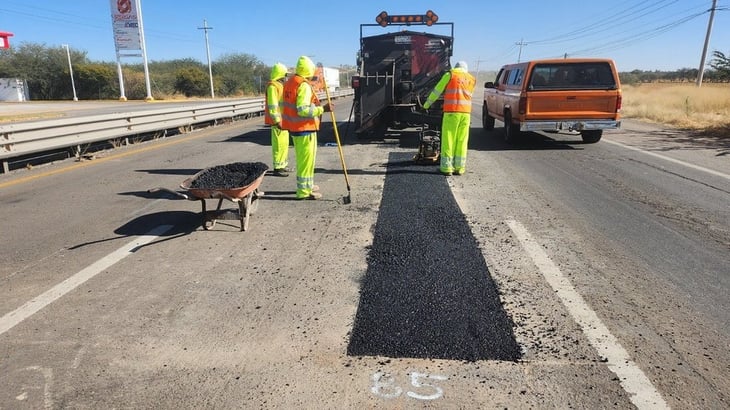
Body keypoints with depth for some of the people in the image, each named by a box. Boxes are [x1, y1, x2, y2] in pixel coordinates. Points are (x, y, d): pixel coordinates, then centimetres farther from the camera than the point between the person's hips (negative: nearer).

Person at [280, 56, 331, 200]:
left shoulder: (289, 82, 12)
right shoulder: (304, 85, -17)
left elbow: (283, 105, 19)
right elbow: (303, 110, -25)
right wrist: (322, 109, -22)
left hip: (294, 127, 10)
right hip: (305, 128, -10)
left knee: (302, 158, 20)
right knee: (306, 159, -2)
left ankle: (307, 185, 32)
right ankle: (304, 191, 3)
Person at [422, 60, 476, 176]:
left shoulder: (450, 75, 4)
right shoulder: (472, 79, 18)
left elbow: (437, 91, 8)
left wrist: (427, 103, 21)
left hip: (451, 112, -4)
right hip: (466, 112, 4)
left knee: (448, 140, 0)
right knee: (462, 141, 7)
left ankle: (446, 167, 1)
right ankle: (459, 168, 8)